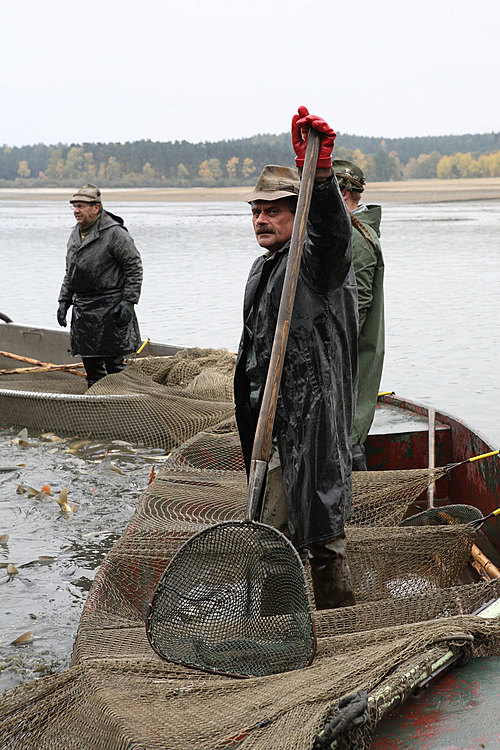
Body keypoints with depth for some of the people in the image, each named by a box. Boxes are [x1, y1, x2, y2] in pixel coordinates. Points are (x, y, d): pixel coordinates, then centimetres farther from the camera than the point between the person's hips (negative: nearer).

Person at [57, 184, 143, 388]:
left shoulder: (114, 233, -12)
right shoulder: (75, 234, 13)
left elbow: (134, 268, -11)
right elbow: (70, 272, 22)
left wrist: (128, 302, -16)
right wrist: (64, 301, 15)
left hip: (110, 309, -8)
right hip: (82, 308, 8)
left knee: (114, 362, -4)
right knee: (90, 362, 12)